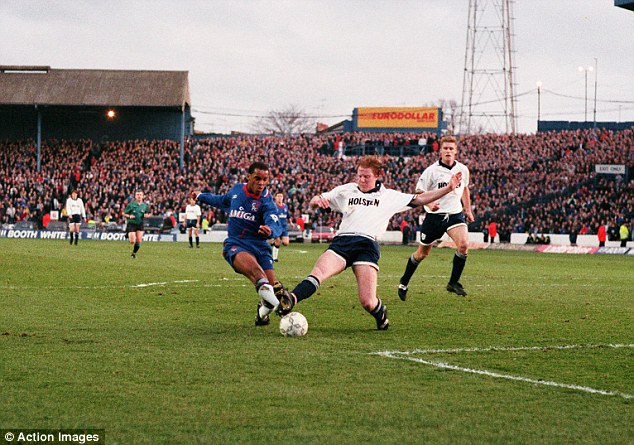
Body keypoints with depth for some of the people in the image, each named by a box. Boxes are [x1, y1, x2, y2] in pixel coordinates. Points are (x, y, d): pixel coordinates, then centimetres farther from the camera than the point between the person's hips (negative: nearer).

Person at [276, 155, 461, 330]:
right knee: (319, 272, -32)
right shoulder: (346, 190, 23)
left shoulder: (389, 196, 21)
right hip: (342, 241, 1)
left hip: (367, 245, -1)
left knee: (368, 302, -15)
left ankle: (381, 314, 20)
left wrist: (448, 188, 14)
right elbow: (314, 202, 22)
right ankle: (290, 301, -54)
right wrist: (317, 200, -3)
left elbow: (419, 199, 22)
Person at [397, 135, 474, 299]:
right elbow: (419, 193, -9)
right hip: (435, 216, -2)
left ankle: (453, 282, -9)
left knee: (463, 244, -24)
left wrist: (468, 209, 21)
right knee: (422, 253, 8)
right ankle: (404, 283, 30)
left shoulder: (463, 169, 1)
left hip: (455, 214, 2)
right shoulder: (431, 171, -11)